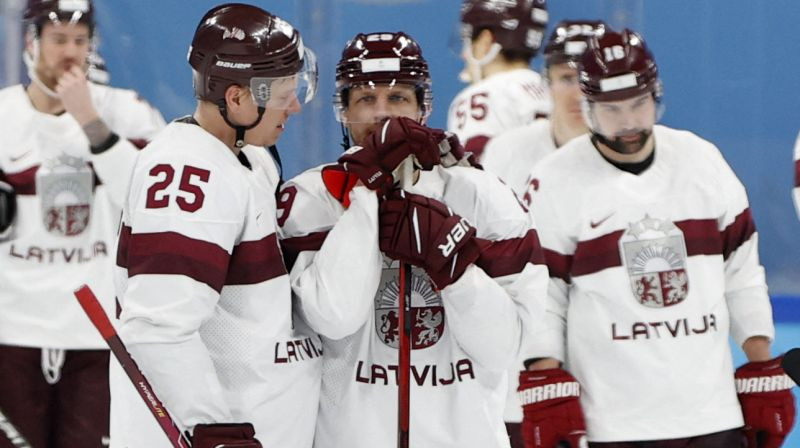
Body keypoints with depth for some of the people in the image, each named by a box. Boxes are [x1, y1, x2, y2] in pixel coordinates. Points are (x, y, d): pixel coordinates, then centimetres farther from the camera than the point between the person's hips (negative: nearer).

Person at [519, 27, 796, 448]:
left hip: (711, 413, 3)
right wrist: (546, 396, -9)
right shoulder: (554, 181, -4)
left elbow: (742, 275, 12)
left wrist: (764, 373, 9)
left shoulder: (702, 160, 6)